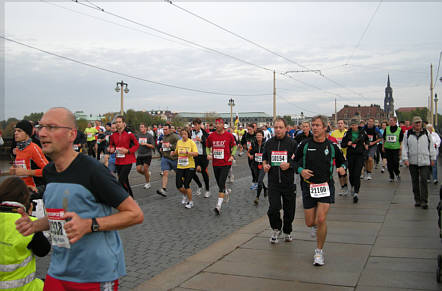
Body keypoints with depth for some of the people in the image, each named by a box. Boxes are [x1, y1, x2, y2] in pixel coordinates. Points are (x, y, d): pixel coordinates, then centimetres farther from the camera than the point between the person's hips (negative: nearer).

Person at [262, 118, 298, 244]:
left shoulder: (292, 143, -2)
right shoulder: (269, 143, 7)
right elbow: (264, 157, 20)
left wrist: (289, 165, -19)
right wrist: (265, 165, -1)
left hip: (289, 182, -1)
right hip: (273, 182, 1)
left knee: (289, 210, 9)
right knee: (273, 209, -10)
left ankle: (287, 232, 33)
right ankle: (276, 229, 18)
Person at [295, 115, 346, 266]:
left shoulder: (331, 146, 2)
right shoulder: (305, 145, 0)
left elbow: (341, 160, 18)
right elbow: (295, 161, 9)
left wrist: (342, 167, -4)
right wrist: (301, 170, -11)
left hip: (326, 186, -1)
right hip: (308, 186, 1)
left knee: (321, 219, -14)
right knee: (310, 223, 5)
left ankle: (319, 252, 4)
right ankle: (318, 227, 44)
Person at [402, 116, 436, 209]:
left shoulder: (426, 133, 7)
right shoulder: (408, 134, 5)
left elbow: (431, 146, 11)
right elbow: (404, 147, 4)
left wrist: (432, 159, 8)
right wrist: (405, 159, -5)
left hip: (424, 161, -1)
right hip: (412, 162, 1)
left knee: (423, 180, -7)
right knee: (415, 181, 7)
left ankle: (424, 201, -3)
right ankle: (417, 200, 18)